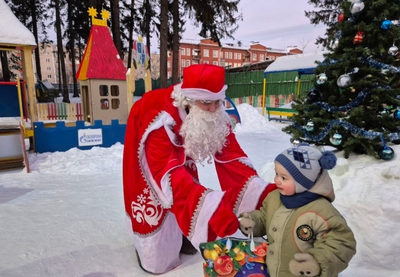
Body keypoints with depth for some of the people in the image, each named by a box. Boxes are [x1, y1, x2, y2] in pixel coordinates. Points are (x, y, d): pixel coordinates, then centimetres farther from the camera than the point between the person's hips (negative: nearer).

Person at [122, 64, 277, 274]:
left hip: (179, 152, 5)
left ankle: (181, 237, 44)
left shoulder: (216, 116, -22)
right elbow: (170, 174, -48)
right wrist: (213, 208, -59)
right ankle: (152, 249, 34)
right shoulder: (159, 119, -42)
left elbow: (231, 155, -23)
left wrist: (263, 192, -35)